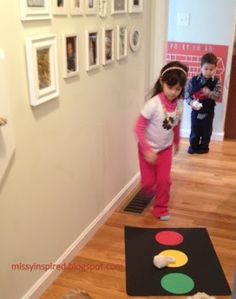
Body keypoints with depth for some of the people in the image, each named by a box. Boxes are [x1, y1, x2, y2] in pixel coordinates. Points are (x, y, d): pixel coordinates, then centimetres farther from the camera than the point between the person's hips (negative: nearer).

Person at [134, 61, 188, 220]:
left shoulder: (180, 104, -12)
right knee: (148, 181, 6)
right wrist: (147, 150, -25)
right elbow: (139, 127, -24)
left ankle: (161, 208, 24)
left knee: (164, 180, 3)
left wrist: (177, 141, 20)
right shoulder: (153, 104, -29)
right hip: (148, 148, -3)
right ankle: (147, 194, 41)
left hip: (166, 148, 4)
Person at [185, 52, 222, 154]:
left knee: (206, 131, 13)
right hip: (196, 110, 0)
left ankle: (204, 147, 30)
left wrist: (209, 93, -32)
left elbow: (218, 95, -14)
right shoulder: (193, 80, -9)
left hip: (208, 111, 0)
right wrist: (191, 102, -20)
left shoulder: (216, 81, -9)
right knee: (194, 130, 12)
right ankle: (193, 146, 30)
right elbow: (187, 93, -4)